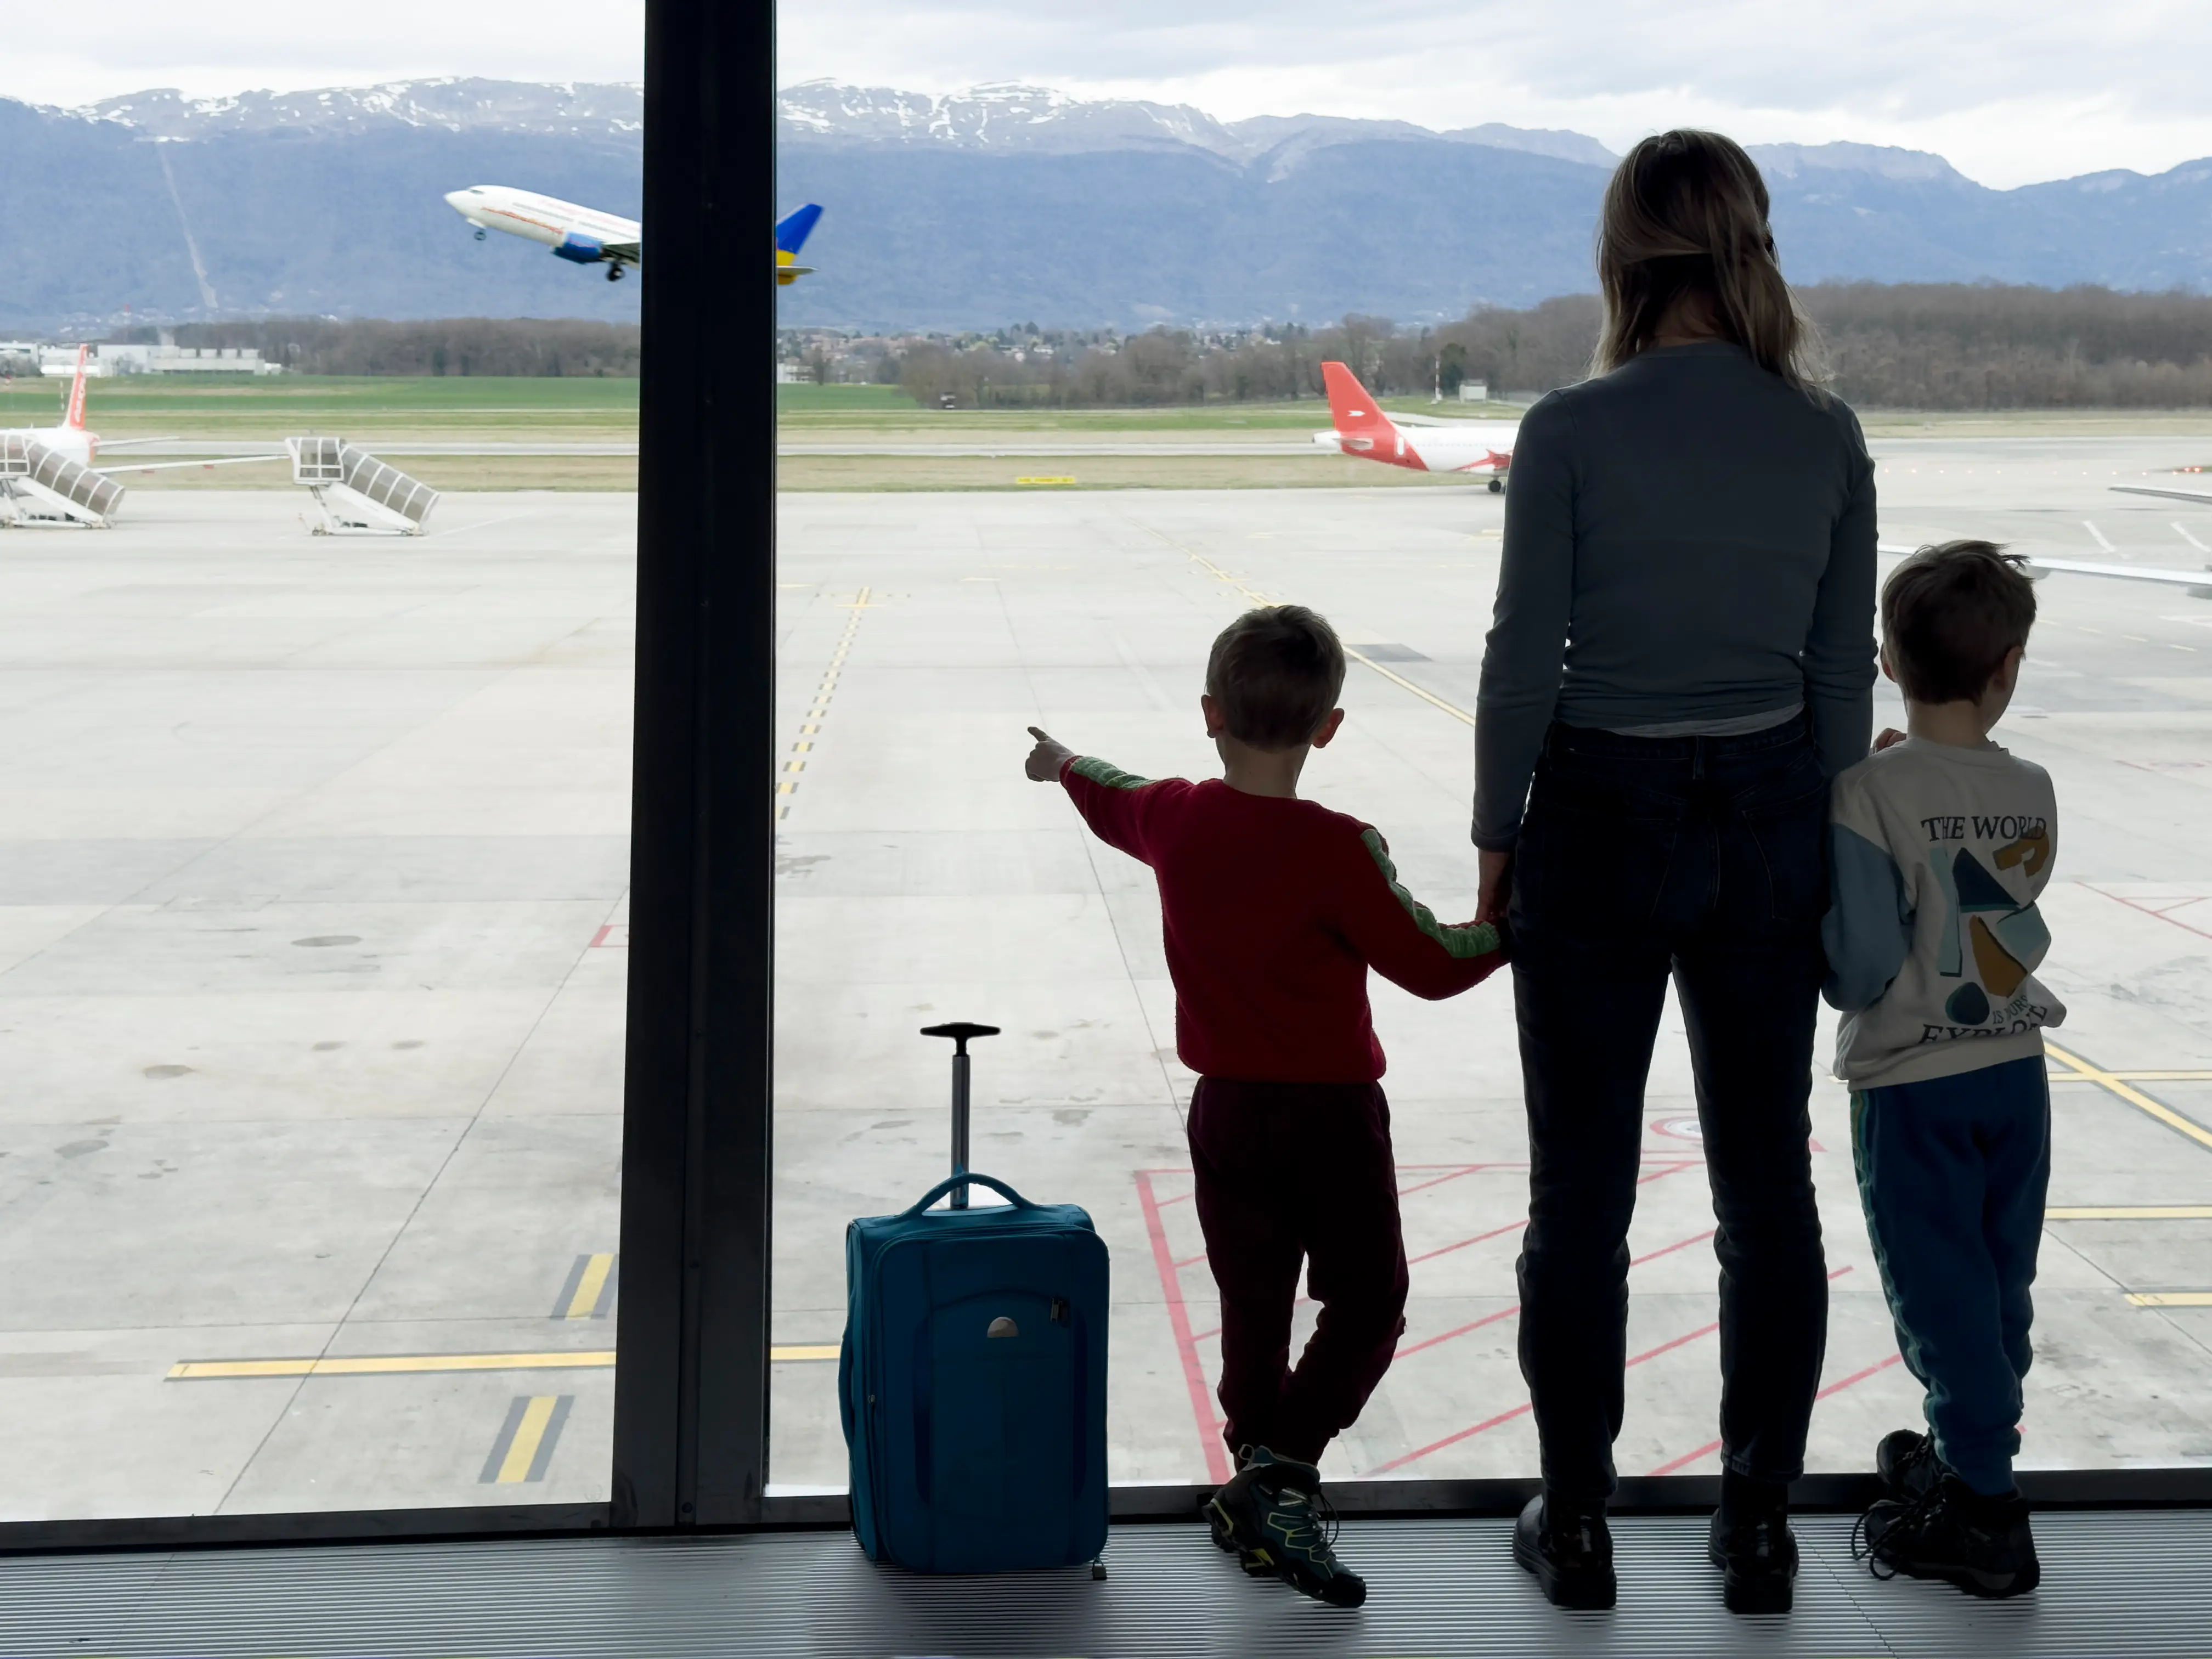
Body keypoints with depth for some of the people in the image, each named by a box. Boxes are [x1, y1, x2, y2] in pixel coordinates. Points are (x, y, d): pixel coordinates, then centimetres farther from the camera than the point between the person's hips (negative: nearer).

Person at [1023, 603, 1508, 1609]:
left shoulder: (1173, 819, -2)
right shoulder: (1338, 850, -19)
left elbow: (1110, 800, 22)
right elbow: (1431, 966, -15)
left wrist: (1063, 762, 43)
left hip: (1227, 1109, 6)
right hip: (1332, 1112, -6)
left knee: (1252, 1307, 14)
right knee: (1367, 1303, 2)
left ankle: (1260, 1495, 19)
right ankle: (1281, 1472, -12)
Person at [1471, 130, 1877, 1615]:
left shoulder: (1572, 432, -11)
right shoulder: (1825, 436, -1)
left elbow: (1527, 657, -9)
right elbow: (1844, 669, 2)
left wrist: (1498, 837, 2)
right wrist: (1826, 846, 13)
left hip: (1601, 820, -3)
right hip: (1767, 819, 3)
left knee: (1583, 1190, 7)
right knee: (1768, 1184, 11)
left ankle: (1579, 1525, 15)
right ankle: (1760, 1524, 18)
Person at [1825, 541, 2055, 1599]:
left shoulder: (1869, 794, -18)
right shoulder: (2033, 794, -2)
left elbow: (1860, 964, -21)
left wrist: (1823, 962, -1)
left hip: (1908, 1085, -5)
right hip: (2015, 1073, 5)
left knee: (1938, 1287, 2)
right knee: (2000, 1283, 17)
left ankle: (1983, 1512, 6)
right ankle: (1971, 1452, 33)